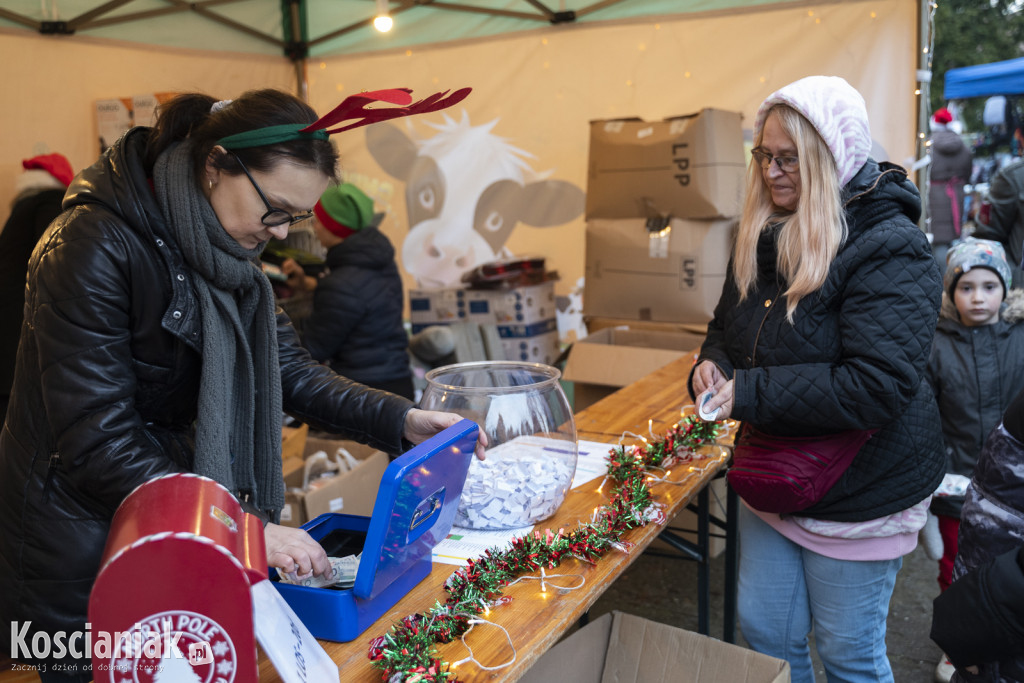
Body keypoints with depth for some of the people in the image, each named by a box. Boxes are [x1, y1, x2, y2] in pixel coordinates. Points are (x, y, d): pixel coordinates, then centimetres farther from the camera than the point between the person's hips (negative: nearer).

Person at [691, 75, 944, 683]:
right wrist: (713, 365, -8)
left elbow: (878, 386, -30)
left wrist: (751, 394, -28)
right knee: (764, 634, 19)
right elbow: (728, 326, 15)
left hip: (860, 494, -7)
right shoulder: (765, 236, 2)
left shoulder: (891, 249, -21)